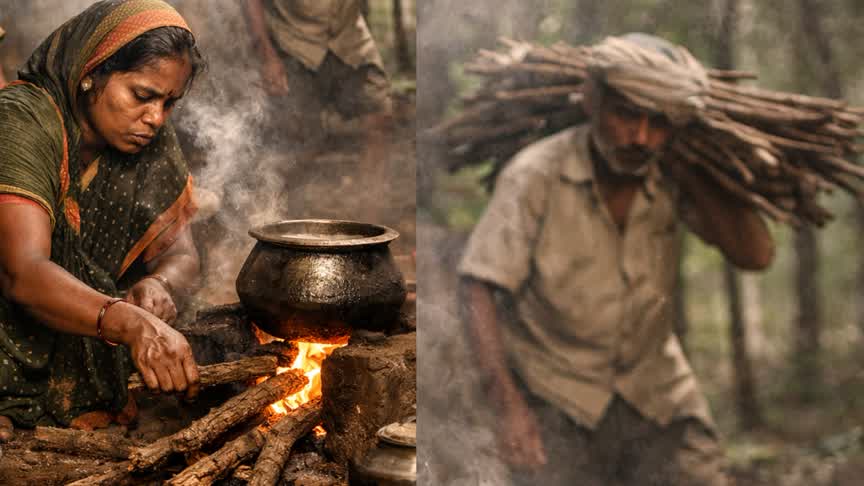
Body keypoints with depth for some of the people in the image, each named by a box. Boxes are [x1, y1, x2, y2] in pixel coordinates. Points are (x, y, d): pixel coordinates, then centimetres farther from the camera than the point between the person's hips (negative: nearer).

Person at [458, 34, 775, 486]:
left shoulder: (669, 177, -10)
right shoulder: (535, 174, -20)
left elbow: (755, 254, -16)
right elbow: (478, 290, -21)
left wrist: (685, 168, -20)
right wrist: (509, 406, -31)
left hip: (655, 388, 4)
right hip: (557, 397, -3)